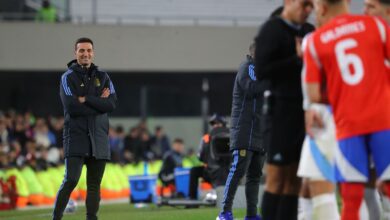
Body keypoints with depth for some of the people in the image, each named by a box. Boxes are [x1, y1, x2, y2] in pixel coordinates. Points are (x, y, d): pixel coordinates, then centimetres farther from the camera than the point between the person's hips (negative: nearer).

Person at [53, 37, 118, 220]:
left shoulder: (103, 77, 13)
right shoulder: (68, 77, 1)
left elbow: (112, 104, -3)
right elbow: (71, 107, -14)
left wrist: (85, 99, -10)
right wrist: (99, 103, -9)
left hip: (98, 139, 4)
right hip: (76, 137, -4)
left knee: (94, 185, 6)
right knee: (71, 181, -14)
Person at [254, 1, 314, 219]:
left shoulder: (310, 32, 14)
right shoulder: (271, 31, -7)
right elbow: (262, 71, -15)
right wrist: (297, 59, -18)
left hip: (304, 111, 7)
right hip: (281, 111, -7)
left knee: (294, 180, 7)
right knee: (276, 179, -6)